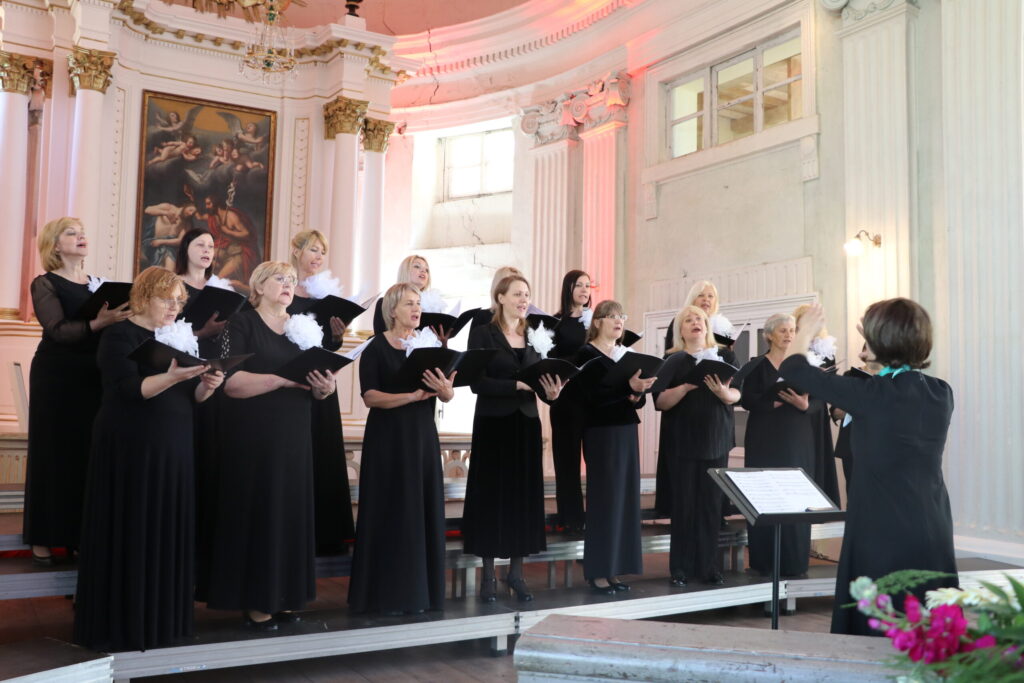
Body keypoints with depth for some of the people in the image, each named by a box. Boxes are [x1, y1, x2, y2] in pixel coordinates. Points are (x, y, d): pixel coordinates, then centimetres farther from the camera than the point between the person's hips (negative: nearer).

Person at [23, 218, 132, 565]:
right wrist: (96, 324, -35)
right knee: (54, 452, 1)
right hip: (56, 377, -4)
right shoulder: (45, 284, -4)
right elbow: (59, 330, -18)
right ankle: (43, 536, 11)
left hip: (93, 377, 5)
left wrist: (124, 318, -13)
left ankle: (80, 533, 16)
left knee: (88, 453, 6)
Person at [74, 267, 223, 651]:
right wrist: (171, 376, -34)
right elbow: (127, 389, -19)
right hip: (132, 449, -6)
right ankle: (119, 626, 8)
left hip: (174, 449, 6)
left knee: (168, 534, 7)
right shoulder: (120, 336, -6)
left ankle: (160, 619, 17)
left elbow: (193, 398, 11)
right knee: (130, 534, -2)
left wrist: (207, 384, -10)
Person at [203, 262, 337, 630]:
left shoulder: (303, 327, 14)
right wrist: (281, 380, -21)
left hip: (294, 436, 5)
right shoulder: (241, 322, -3)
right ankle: (255, 600, 7)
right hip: (252, 436, -5)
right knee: (256, 512, -3)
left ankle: (284, 594, 15)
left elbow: (315, 389, 14)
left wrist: (324, 388, -9)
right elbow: (229, 381, -14)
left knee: (291, 512, 5)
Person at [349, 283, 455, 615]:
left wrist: (444, 388, -21)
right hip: (388, 438, -4)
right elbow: (370, 396, -14)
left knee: (424, 511, 4)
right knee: (391, 512, -3)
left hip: (423, 437, 4)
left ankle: (419, 591, 14)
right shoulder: (376, 347, -4)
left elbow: (448, 396, 2)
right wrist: (412, 395, -25)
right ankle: (388, 594, 6)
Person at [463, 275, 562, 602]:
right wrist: (517, 384, -23)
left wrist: (550, 392, -12)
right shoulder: (483, 333, -4)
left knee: (524, 495, 6)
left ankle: (516, 572, 16)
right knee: (492, 495, 1)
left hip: (526, 424, 5)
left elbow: (539, 379, 10)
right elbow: (477, 382, -13)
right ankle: (488, 574, 10)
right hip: (493, 424, -5)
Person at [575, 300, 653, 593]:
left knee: (625, 497, 6)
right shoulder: (587, 354, -6)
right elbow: (595, 396, -19)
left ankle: (614, 569, 15)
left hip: (626, 431, 7)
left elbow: (639, 398, 12)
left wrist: (636, 396, -10)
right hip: (601, 433, -7)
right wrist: (629, 387, -29)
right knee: (604, 499, -5)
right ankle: (598, 571, 3)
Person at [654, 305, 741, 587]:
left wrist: (723, 392, -21)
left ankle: (709, 566, 10)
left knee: (712, 503, 2)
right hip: (682, 441, -2)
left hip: (716, 439, 2)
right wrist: (686, 386, -21)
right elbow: (660, 401, -6)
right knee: (684, 503, -2)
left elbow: (737, 394, 1)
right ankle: (680, 568, 6)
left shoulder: (725, 356, 8)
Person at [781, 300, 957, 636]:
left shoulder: (872, 393, -16)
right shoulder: (941, 393, 1)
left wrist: (806, 331, 15)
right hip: (934, 534, 6)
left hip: (883, 536, -6)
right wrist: (878, 340, 31)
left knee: (875, 633, 6)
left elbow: (793, 369, -5)